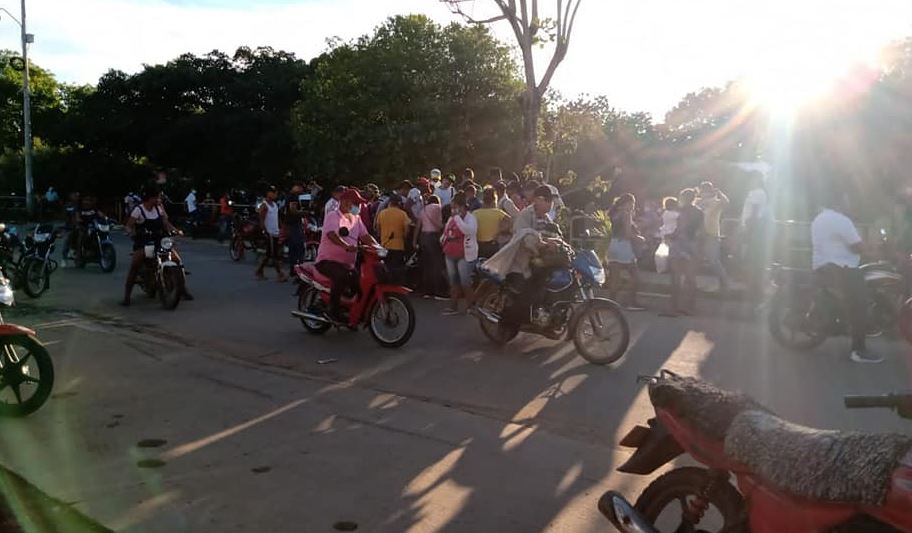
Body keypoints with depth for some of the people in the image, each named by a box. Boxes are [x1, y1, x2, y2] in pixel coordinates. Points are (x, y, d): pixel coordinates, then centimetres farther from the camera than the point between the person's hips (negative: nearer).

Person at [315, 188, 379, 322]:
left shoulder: (356, 219, 17)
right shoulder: (333, 216, -7)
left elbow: (365, 235, 9)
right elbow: (332, 234, -25)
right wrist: (346, 246, -43)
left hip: (348, 263, 8)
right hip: (328, 260, -8)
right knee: (343, 276, -35)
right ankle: (333, 310, -23)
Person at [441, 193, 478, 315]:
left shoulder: (470, 218, -8)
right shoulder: (451, 219, 15)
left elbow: (469, 230, -27)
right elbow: (446, 231, 29)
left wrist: (457, 217, -25)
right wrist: (443, 238, 8)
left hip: (465, 255, -8)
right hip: (450, 255, 8)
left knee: (465, 282, -7)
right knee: (453, 281, 12)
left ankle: (471, 306, 5)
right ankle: (453, 306, 19)